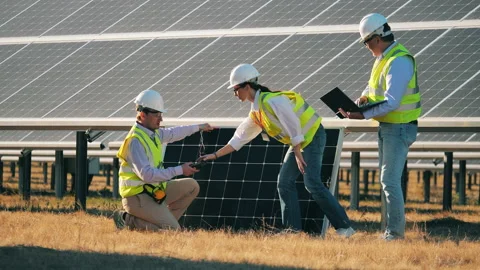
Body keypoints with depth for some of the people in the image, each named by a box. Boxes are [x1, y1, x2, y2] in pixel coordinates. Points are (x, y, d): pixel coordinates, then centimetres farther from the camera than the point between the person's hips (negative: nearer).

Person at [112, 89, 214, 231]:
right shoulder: (135, 140, -22)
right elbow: (146, 174, -29)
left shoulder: (153, 133, 8)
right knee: (172, 230, -17)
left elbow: (172, 133, 32)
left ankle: (165, 219, 8)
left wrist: (198, 127, 42)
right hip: (138, 197, -10)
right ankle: (130, 221, -6)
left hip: (153, 191, 10)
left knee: (191, 186, 13)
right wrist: (179, 170, -25)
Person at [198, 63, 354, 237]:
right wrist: (215, 155, 17)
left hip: (313, 136, -10)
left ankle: (344, 227, -17)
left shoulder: (273, 101, -21)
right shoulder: (256, 113, 10)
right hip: (300, 142, 10)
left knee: (312, 183, -19)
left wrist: (298, 153, -18)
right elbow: (239, 139, 18)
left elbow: (293, 125, -22)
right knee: (284, 182, 2)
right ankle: (293, 228, 3)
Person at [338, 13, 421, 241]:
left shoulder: (399, 62, -22)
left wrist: (363, 115, -31)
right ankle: (392, 229, 21)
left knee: (390, 181, -12)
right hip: (386, 126, 10)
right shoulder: (384, 58, 9)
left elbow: (391, 102, -28)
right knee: (387, 179, 14)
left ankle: (395, 232, -8)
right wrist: (364, 97, -1)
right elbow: (375, 85, 22)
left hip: (399, 128, -10)